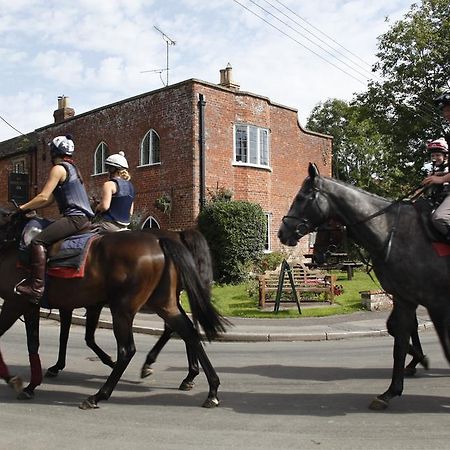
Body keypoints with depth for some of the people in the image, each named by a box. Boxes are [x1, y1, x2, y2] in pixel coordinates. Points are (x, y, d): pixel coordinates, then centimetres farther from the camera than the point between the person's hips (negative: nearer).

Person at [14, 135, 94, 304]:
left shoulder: (58, 168, -5)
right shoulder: (72, 168, 23)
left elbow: (43, 197, -14)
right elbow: (50, 199, 23)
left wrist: (23, 208, 0)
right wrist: (29, 208, 18)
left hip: (74, 217, -10)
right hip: (84, 218, 10)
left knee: (38, 241, -18)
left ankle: (36, 287, -28)